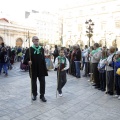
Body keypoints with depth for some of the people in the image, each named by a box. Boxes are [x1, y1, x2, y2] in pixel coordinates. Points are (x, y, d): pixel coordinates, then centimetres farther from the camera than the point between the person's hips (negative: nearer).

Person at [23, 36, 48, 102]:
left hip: (41, 68, 3)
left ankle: (42, 95, 13)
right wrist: (28, 62, -32)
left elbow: (43, 58, 11)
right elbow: (26, 58, -9)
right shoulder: (30, 49, -6)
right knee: (33, 82, 11)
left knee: (42, 82, 2)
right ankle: (34, 94, 28)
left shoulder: (41, 49, 6)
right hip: (33, 69, -2)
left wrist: (45, 68, 9)